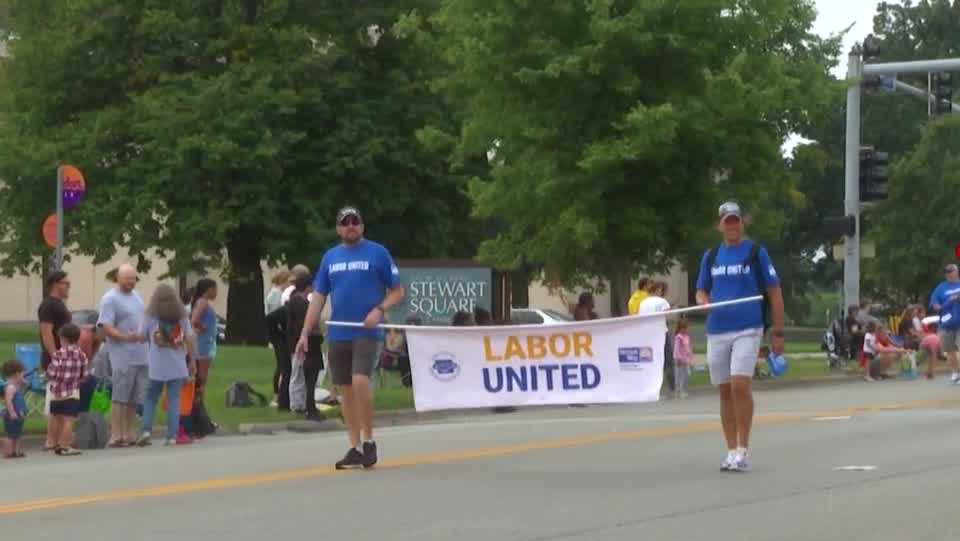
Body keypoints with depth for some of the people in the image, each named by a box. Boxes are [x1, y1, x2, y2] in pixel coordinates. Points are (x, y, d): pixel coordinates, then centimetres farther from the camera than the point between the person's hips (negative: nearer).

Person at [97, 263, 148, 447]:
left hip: (141, 355, 8)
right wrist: (125, 337, -29)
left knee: (134, 398, 10)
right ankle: (116, 436, -7)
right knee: (120, 398, -8)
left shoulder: (137, 296, 17)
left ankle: (130, 434, 16)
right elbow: (105, 326, -18)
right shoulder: (110, 299, -9)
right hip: (123, 356, -8)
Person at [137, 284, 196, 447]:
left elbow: (142, 337, 3)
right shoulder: (182, 316, 6)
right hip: (177, 366, 1)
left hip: (156, 366, -1)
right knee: (174, 400, 3)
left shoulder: (150, 316, 0)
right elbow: (189, 339, 3)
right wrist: (192, 361, 9)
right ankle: (172, 436, -2)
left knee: (151, 398, 11)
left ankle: (146, 430, -3)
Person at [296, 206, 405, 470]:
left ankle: (368, 440, -8)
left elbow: (398, 291, 3)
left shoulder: (378, 253, 1)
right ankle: (355, 448, 14)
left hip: (366, 333, -5)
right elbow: (318, 298, 12)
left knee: (360, 381, -22)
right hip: (337, 335, 5)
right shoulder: (330, 257, 12)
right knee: (346, 390, 6)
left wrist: (379, 310, -15)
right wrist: (305, 333, 5)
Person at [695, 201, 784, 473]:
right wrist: (703, 302, -5)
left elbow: (774, 292, 3)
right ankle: (731, 451, 14)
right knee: (725, 391, 7)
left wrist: (778, 332, -1)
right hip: (716, 331, 4)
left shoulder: (756, 252, 1)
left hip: (747, 330, -4)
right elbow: (701, 290, 20)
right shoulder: (711, 256, 12)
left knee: (740, 385, -17)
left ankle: (743, 450, -8)